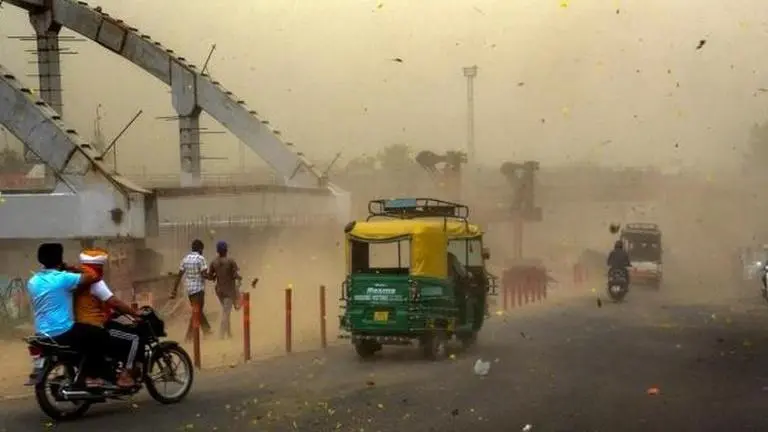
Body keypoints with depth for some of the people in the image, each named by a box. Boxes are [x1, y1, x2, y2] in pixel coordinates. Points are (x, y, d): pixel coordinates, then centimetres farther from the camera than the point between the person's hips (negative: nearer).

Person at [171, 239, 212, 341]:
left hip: (189, 288, 7)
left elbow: (179, 275, 7)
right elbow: (204, 275, -19)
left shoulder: (185, 259, 8)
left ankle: (206, 329, 31)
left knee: (198, 310, 20)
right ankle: (189, 335, -4)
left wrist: (174, 290, 9)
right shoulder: (200, 258, -12)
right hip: (198, 288, -7)